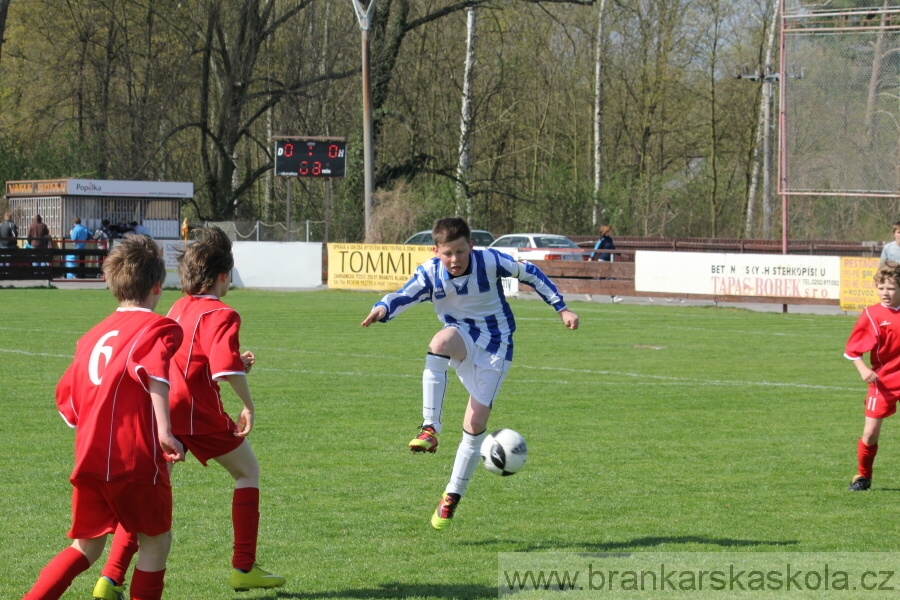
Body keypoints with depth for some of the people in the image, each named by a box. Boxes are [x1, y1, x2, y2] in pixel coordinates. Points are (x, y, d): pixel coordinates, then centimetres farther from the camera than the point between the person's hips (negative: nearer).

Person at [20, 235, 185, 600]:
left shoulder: (93, 335, 17)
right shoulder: (160, 327, -3)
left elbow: (67, 400, 17)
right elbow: (153, 369, -24)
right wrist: (164, 430, -28)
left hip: (88, 457, 6)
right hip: (135, 457, -6)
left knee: (87, 547, 17)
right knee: (156, 542, 10)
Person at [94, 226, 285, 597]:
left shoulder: (178, 309, 16)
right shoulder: (221, 315, -9)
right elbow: (225, 367, -25)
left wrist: (238, 365, 25)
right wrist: (247, 405, -13)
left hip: (161, 412, 6)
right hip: (199, 414, -6)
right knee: (248, 472, 16)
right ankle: (244, 568, 17)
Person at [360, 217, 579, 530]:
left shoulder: (490, 261, -17)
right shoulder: (430, 273, -13)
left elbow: (530, 273, -3)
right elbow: (403, 296, -26)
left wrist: (561, 308, -1)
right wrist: (382, 309, -49)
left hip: (494, 347, -1)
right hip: (462, 340, 1)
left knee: (475, 424, -7)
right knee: (441, 341, -38)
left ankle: (452, 497, 11)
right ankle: (430, 429, -37)